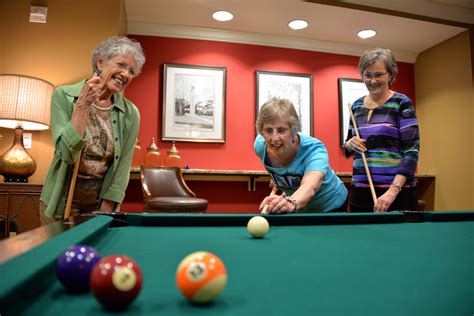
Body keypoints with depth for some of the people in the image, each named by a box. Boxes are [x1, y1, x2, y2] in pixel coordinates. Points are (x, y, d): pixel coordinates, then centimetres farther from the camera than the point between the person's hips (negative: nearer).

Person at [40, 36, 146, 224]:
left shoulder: (130, 114, -9)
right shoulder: (64, 96, -11)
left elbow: (122, 169, -8)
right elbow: (66, 153, -21)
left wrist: (104, 213, -10)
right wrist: (83, 104, -25)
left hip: (102, 204, 1)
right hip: (62, 203, -1)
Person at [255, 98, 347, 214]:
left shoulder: (314, 149, -36)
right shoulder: (260, 146, -21)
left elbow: (310, 186, -56)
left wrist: (292, 202, -75)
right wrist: (277, 179, -5)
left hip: (331, 207, -4)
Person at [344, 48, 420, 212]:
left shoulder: (401, 103, -6)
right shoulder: (357, 105, 8)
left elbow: (412, 150, -12)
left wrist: (393, 191, -23)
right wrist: (350, 143, -7)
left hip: (397, 190, -4)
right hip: (360, 189, 5)